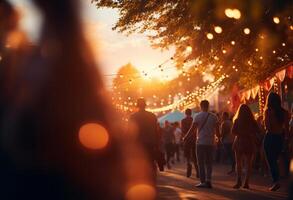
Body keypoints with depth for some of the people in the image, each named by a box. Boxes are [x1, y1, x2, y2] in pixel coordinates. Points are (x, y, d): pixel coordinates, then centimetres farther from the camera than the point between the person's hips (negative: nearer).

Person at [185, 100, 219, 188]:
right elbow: (217, 130, 2)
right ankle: (208, 180, 0)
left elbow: (192, 129, -8)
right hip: (210, 142, 3)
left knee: (201, 163, 4)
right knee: (209, 162, 11)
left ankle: (203, 181, 1)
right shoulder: (214, 117, 2)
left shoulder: (198, 116, -5)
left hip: (200, 142, -3)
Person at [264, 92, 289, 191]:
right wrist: (284, 136, 16)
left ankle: (276, 181, -10)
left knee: (271, 160, 2)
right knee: (274, 160, 18)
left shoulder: (268, 110, -11)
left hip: (270, 137, -5)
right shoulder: (284, 112, 2)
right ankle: (276, 181, 18)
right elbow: (287, 128, 4)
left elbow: (267, 125, -17)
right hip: (280, 137, 5)